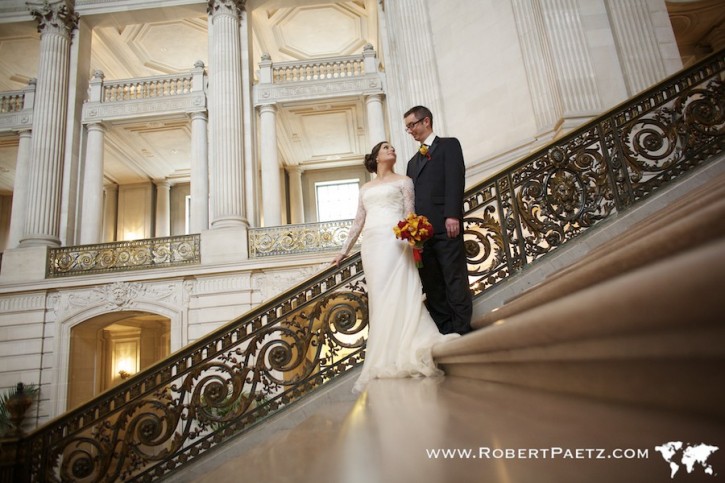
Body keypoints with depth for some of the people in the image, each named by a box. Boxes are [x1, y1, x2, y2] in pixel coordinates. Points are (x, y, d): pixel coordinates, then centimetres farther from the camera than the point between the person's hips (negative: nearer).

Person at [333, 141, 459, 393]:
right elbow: (358, 222, 24)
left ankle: (396, 355, -13)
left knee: (394, 292, -14)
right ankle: (386, 355, 3)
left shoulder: (403, 181, 13)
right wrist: (344, 249, 20)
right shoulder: (365, 188, 24)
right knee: (378, 296, -1)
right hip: (371, 244, 4)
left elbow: (410, 214, 3)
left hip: (394, 240, -4)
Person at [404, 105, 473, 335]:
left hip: (445, 226, -6)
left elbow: (455, 180, -6)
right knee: (432, 285, 4)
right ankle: (443, 333, 8)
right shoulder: (413, 161, 28)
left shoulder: (449, 145, 9)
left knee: (455, 279, -5)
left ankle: (462, 331, 0)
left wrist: (452, 215, -19)